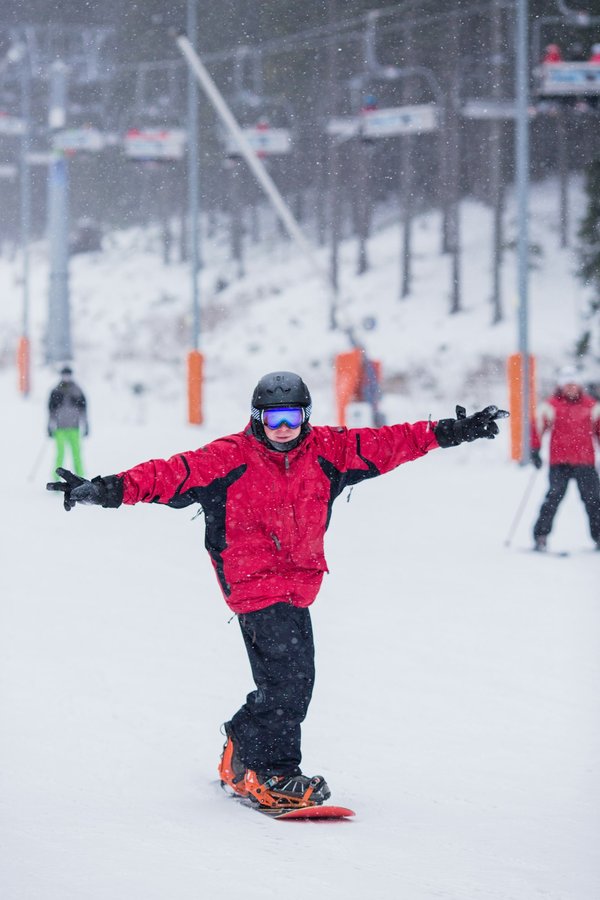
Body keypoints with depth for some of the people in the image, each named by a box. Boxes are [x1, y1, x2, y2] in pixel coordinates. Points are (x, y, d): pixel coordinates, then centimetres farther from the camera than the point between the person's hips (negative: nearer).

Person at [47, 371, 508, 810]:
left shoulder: (325, 451, 1)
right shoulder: (229, 459, -12)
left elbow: (383, 444, 3)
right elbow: (173, 474, -21)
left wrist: (450, 432, 0)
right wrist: (111, 489, -33)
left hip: (298, 584, 6)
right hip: (254, 584, -6)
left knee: (293, 680, 14)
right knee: (288, 676, -13)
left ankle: (242, 749, 34)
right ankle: (274, 773, -1)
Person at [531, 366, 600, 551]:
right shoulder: (552, 405, 1)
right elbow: (538, 426, -1)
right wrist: (535, 451, -8)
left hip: (585, 461, 3)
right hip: (559, 462, -3)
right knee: (554, 496, -12)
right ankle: (540, 536, -9)